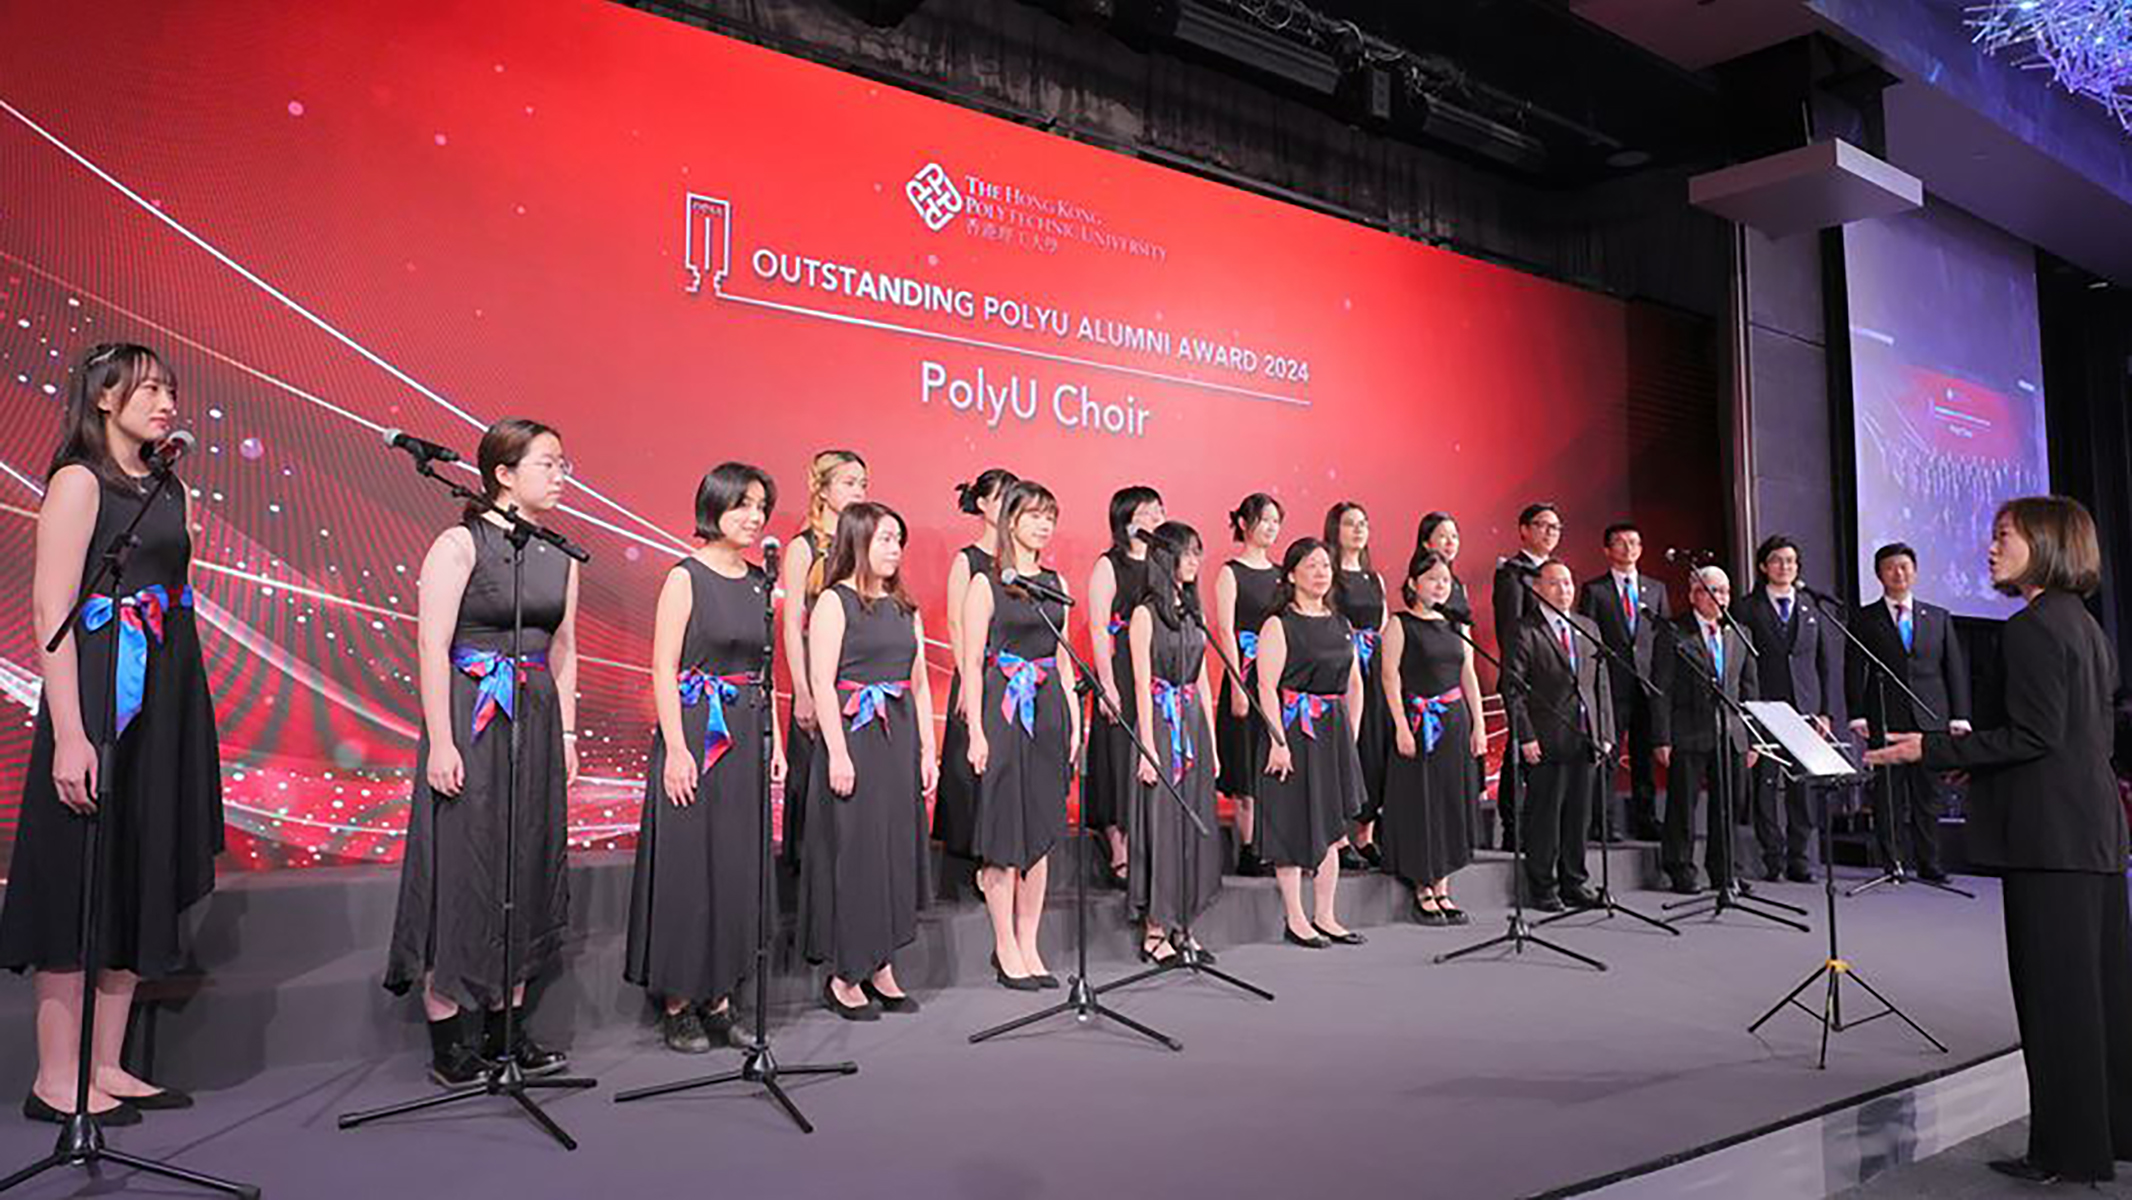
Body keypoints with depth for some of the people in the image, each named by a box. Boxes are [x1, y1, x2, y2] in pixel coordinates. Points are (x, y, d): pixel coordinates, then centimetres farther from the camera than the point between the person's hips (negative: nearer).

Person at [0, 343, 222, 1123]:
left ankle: (107, 1066, 19)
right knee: (82, 879, -1)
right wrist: (68, 735, -21)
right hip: (102, 695, -8)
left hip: (169, 700, 8)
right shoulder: (78, 481, -7)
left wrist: (188, 720, 12)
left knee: (143, 880, 10)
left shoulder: (172, 491, 14)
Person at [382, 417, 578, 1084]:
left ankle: (506, 1027, 20)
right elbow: (432, 647, -12)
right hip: (470, 718, -6)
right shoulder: (460, 544, -8)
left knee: (527, 866, 9)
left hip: (537, 720, 6)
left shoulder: (560, 554, 10)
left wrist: (566, 732, 11)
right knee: (460, 865, -1)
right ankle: (445, 1040, 9)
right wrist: (440, 741, -17)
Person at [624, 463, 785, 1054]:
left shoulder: (760, 582, 11)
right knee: (687, 861, 0)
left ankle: (719, 999, 18)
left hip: (747, 737, 6)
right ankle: (677, 1005, 10)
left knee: (738, 865, 8)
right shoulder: (686, 578, -6)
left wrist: (775, 740, 11)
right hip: (695, 732, -6)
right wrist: (676, 749, -17)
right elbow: (663, 670, -10)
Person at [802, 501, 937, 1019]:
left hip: (900, 738, 7)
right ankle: (843, 976, 8)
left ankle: (881, 968, 18)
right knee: (853, 850, -2)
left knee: (898, 848, 8)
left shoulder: (905, 607, 14)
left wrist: (927, 750, 9)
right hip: (853, 737, -6)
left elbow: (920, 683, 14)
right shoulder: (834, 602, -5)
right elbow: (822, 682, -12)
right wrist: (837, 753, -18)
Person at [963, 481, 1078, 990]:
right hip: (1003, 712, -5)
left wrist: (1074, 720, 9)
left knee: (1042, 832, 8)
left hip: (1049, 712, 6)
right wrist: (976, 731, -14)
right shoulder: (986, 584, -5)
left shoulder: (1056, 583, 12)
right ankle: (1006, 949, 10)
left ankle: (1029, 946, 17)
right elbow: (972, 663, -8)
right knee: (1005, 834, 0)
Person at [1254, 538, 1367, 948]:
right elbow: (1267, 687, -15)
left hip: (1335, 731, 7)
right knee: (1294, 825, 0)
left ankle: (1324, 916, 18)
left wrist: (1351, 735, 12)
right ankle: (1295, 919, 9)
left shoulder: (1341, 624, 13)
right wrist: (1278, 741, -21)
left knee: (1331, 828, 9)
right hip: (1294, 730, -6)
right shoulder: (1279, 625, -7)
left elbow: (1354, 684, 18)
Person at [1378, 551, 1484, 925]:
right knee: (1419, 804, -1)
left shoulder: (1455, 625, 11)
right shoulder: (1400, 625, -4)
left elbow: (1469, 677, 12)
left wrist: (1478, 725, 6)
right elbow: (1390, 676, -10)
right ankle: (1422, 891, 8)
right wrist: (1402, 725, -17)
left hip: (1455, 723, 6)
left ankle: (1442, 888, 15)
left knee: (1451, 803, 7)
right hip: (1418, 722, -5)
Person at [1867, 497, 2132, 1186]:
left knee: (2055, 991, -2)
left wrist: (1931, 750, -17)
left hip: (2050, 834, -10)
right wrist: (1977, 758, 21)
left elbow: (2034, 736, -20)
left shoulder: (2031, 628, -14)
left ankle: (2069, 1150, 6)